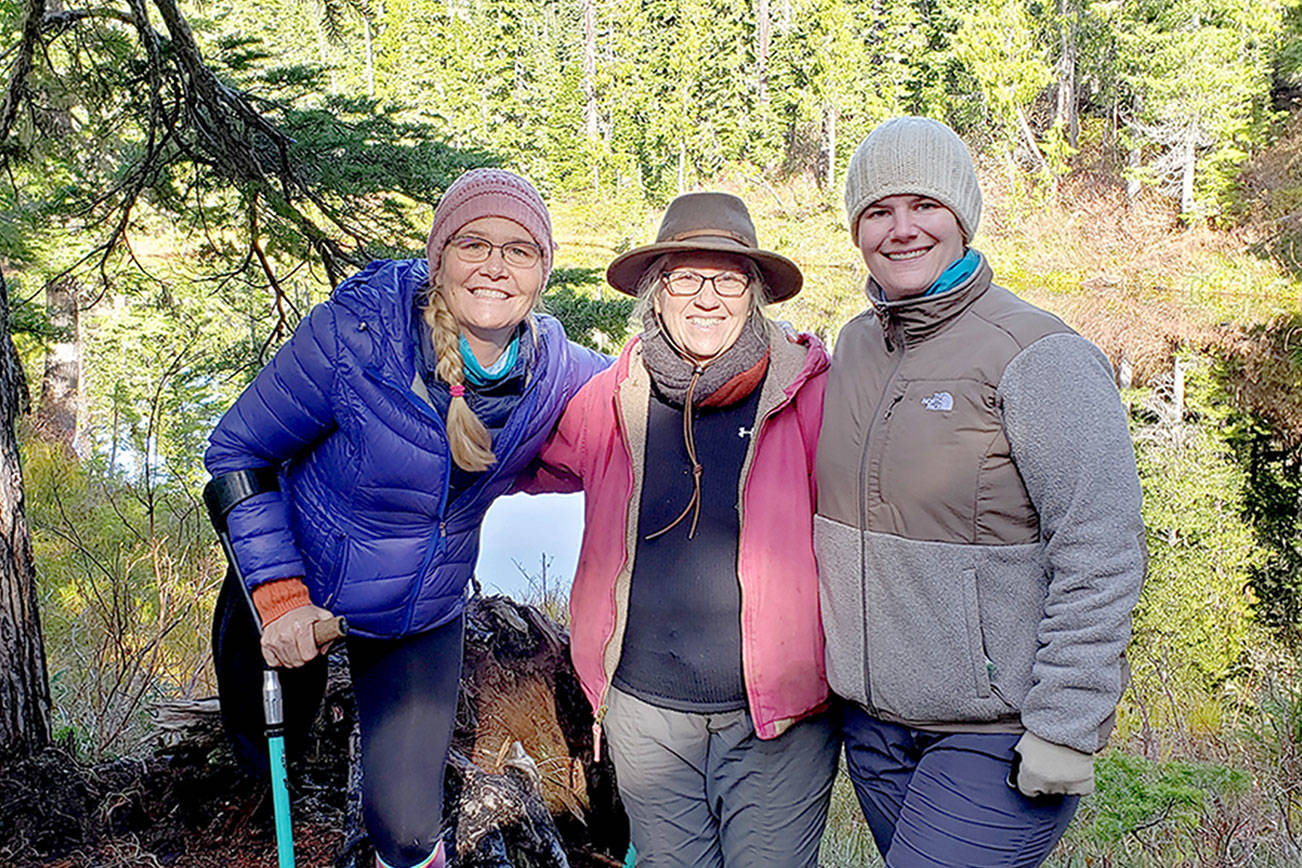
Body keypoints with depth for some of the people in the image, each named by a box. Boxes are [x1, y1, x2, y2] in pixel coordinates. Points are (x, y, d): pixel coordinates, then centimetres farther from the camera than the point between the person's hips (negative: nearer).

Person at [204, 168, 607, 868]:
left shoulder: (554, 371, -18)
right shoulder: (354, 334, -29)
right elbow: (238, 449, -18)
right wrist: (279, 594, -23)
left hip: (425, 619, 2)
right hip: (298, 581, -1)